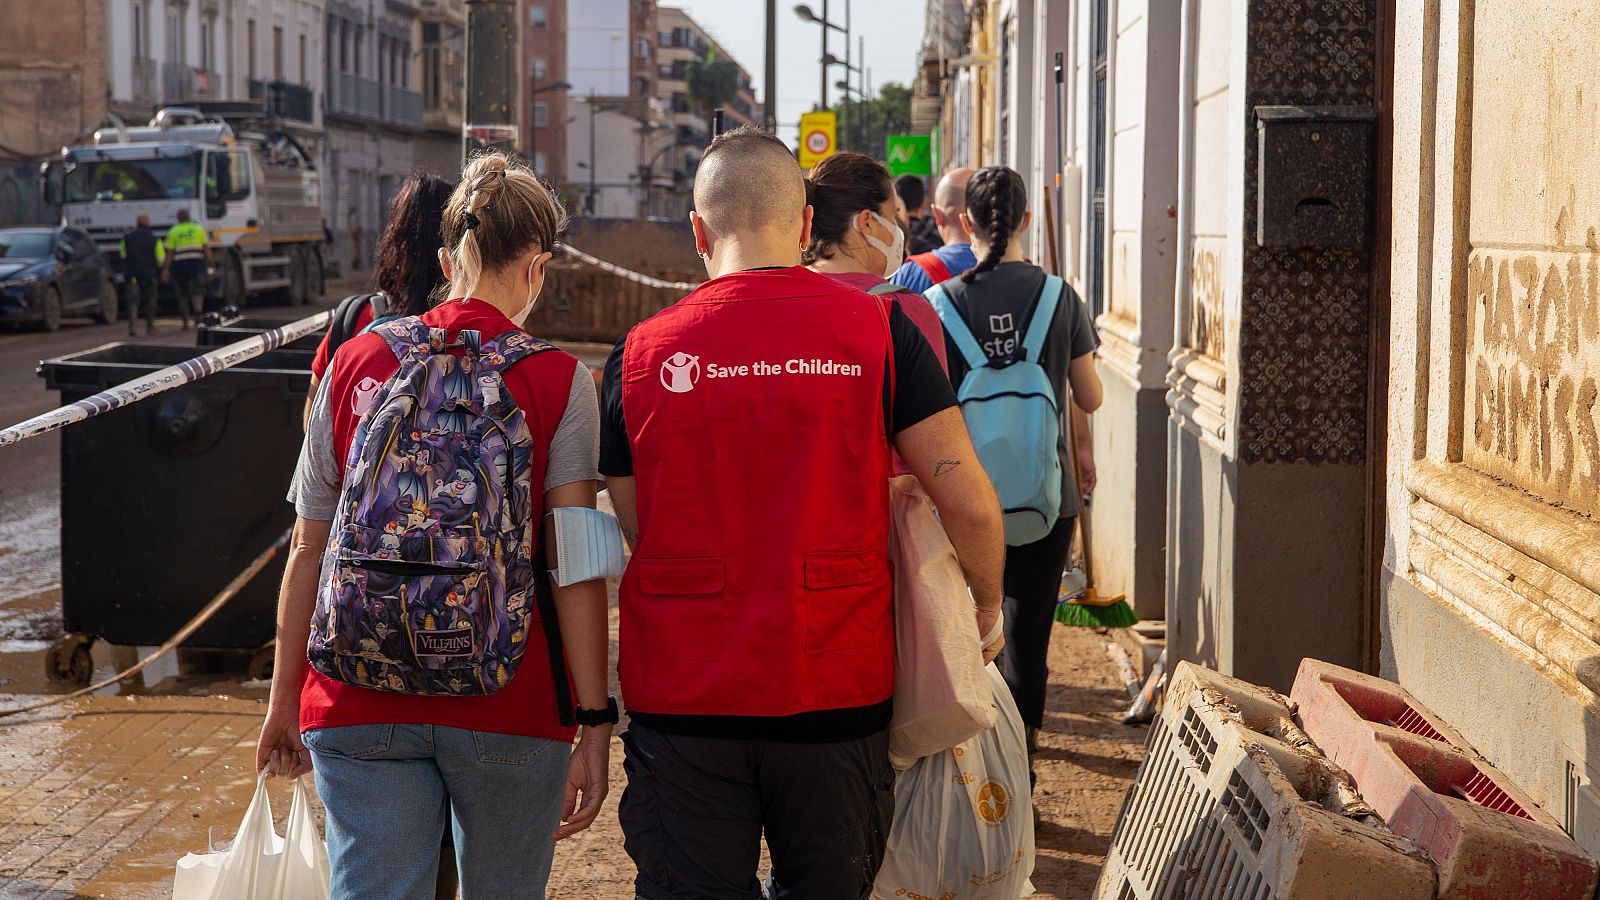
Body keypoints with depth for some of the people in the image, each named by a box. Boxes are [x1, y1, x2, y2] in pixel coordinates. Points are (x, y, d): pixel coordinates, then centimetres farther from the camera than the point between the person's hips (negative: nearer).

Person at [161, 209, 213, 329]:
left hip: (179, 265, 0)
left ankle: (185, 322, 10)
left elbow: (169, 252, -1)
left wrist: (166, 269, 0)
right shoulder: (199, 229, 6)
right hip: (197, 263, 0)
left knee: (182, 294, 10)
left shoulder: (173, 231, 3)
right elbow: (207, 248, 3)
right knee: (197, 291, 3)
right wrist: (210, 264, 7)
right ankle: (197, 314, -22)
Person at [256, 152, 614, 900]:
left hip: (360, 706, 2)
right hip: (508, 707, -1)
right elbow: (573, 566, -9)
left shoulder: (354, 365, 4)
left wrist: (285, 699, 14)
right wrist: (593, 723, -6)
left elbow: (308, 549, 6)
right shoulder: (559, 382, -3)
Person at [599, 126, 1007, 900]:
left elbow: (632, 531, 7)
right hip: (837, 691, 0)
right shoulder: (878, 330, -4)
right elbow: (970, 505, -5)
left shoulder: (641, 354, -2)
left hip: (683, 699, 0)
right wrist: (986, 604, 13)